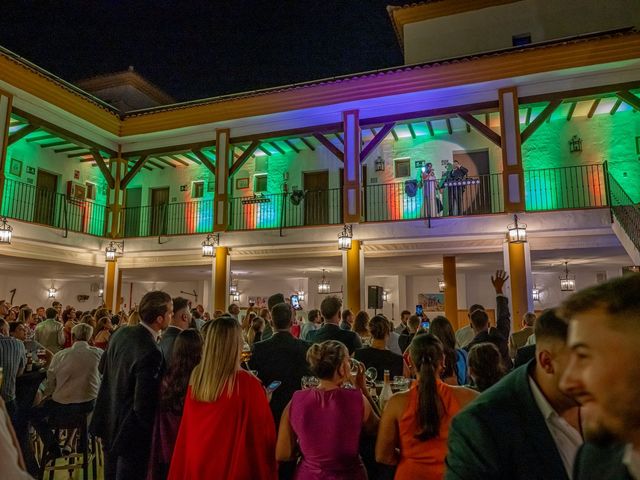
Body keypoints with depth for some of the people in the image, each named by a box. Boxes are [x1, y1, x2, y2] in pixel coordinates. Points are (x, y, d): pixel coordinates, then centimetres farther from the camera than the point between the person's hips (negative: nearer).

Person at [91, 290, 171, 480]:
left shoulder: (121, 333, -6)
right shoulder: (150, 353, -31)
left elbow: (103, 367, 11)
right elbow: (143, 404, -27)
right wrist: (155, 431, -10)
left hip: (109, 420, 8)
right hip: (130, 430, -8)